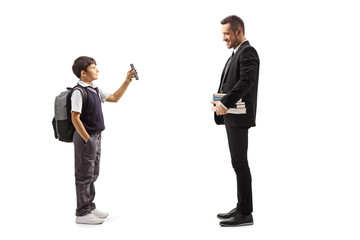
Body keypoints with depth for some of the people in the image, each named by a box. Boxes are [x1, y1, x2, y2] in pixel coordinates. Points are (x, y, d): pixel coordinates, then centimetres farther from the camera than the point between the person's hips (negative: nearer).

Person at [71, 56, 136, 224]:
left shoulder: (95, 90, 10)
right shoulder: (79, 92, -17)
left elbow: (114, 98, 21)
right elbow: (75, 118, -20)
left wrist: (127, 81, 12)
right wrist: (87, 140, -20)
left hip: (96, 137, 9)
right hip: (85, 138, -9)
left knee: (92, 174, 17)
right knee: (84, 176, 0)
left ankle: (89, 207, 30)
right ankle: (82, 213, 9)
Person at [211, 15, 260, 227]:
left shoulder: (248, 52, -11)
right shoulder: (238, 53, 20)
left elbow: (247, 81, -24)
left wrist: (225, 103, -27)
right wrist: (220, 98, 5)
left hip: (239, 117, -10)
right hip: (232, 117, 10)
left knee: (240, 163, -7)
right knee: (239, 163, 13)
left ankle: (245, 214, -1)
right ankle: (241, 208, 20)